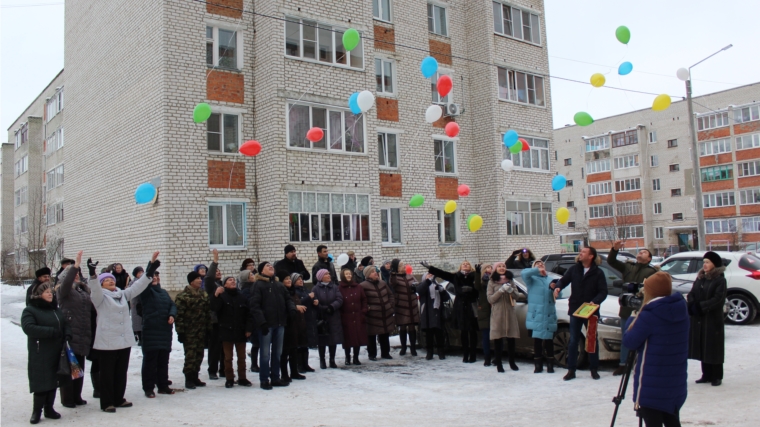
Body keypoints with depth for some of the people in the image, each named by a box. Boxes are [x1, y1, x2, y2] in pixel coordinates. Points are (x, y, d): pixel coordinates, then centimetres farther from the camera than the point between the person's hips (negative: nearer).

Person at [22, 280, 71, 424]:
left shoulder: (56, 310, 16)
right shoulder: (30, 310, -6)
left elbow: (66, 324, 16)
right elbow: (28, 328, -21)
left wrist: (67, 335, -7)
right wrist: (52, 332, -23)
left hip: (56, 353, 6)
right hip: (39, 354, -6)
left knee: (52, 381, 10)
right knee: (41, 382, -4)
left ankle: (49, 408, 21)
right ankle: (37, 411, 8)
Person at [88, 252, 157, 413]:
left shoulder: (123, 295, 16)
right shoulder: (100, 297, -2)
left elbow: (138, 286, 13)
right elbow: (94, 288, -21)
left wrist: (150, 269, 5)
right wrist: (92, 274, -41)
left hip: (125, 340, 6)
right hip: (107, 342, -6)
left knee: (121, 372, 13)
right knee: (107, 373, 1)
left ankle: (118, 399, 25)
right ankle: (107, 403, 8)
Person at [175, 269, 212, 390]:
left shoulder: (204, 294, 11)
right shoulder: (182, 296, -9)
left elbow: (208, 312, 14)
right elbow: (179, 315, -12)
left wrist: (209, 328, 10)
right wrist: (180, 331, -15)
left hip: (201, 331, 6)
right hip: (189, 331, -6)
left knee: (199, 354, 10)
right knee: (190, 355, -5)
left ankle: (195, 377, 21)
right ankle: (188, 379, 5)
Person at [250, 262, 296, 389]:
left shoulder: (279, 285, 13)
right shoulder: (259, 285, -6)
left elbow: (287, 299, 17)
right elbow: (254, 305, -13)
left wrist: (292, 309, -4)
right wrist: (261, 322, -20)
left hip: (279, 323, 6)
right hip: (266, 324, -6)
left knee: (277, 352, 12)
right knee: (265, 353, 0)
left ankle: (275, 378, 23)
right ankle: (264, 380, 10)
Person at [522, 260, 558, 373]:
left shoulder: (550, 280, 22)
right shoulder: (532, 279, 8)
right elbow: (524, 273, -15)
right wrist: (537, 270, -16)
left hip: (549, 315, 3)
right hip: (536, 315, -3)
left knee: (549, 341, 4)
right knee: (537, 341, -1)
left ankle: (550, 365, 12)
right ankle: (538, 365, 6)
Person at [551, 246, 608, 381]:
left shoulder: (598, 273, -5)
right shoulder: (574, 269, 3)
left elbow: (603, 292, -8)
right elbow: (563, 280, 1)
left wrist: (595, 302, -25)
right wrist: (557, 286, -21)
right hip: (575, 310, 2)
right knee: (573, 341, 5)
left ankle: (594, 369, 20)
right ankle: (571, 370, 11)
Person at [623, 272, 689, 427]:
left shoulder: (649, 315, -19)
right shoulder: (681, 310, 3)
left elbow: (629, 341, -10)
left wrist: (632, 320, 6)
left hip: (651, 385, -7)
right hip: (676, 382, 7)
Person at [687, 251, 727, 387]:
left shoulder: (720, 280, -6)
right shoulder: (700, 278, 12)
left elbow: (718, 299, -15)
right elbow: (692, 294, 7)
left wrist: (701, 306, -19)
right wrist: (692, 304, -13)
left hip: (713, 319, -6)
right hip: (698, 319, 6)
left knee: (714, 348, 0)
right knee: (702, 348, 9)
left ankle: (717, 376, 9)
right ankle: (706, 375, 17)